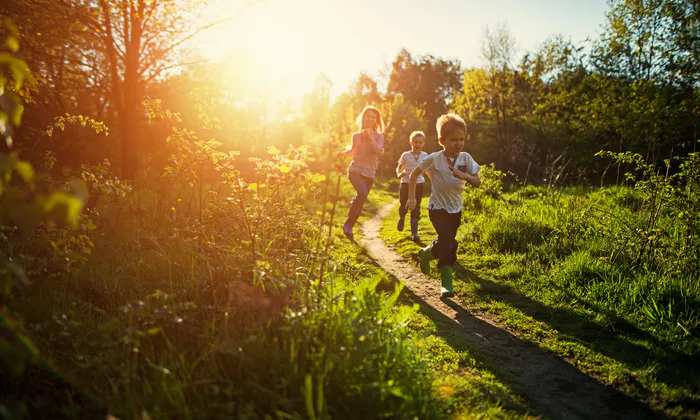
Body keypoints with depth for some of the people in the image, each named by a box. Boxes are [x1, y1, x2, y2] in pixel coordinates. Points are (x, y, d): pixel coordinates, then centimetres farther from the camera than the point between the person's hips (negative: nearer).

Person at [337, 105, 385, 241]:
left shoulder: (379, 136, 1)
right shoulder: (356, 136, 5)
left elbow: (378, 151, -18)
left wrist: (370, 136, -18)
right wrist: (344, 153, 4)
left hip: (369, 173, 2)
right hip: (355, 170, -2)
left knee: (360, 203, 4)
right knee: (362, 194, -28)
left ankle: (349, 227, 23)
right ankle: (348, 223, -16)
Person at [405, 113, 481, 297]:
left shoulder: (466, 158, -8)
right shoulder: (434, 158, -14)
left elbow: (477, 182, -12)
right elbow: (414, 174, -2)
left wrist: (462, 175, -31)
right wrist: (411, 197, -6)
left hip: (456, 209, 5)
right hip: (437, 208, -4)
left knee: (445, 243, 18)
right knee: (449, 243, -20)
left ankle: (425, 253, 50)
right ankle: (446, 283, -8)